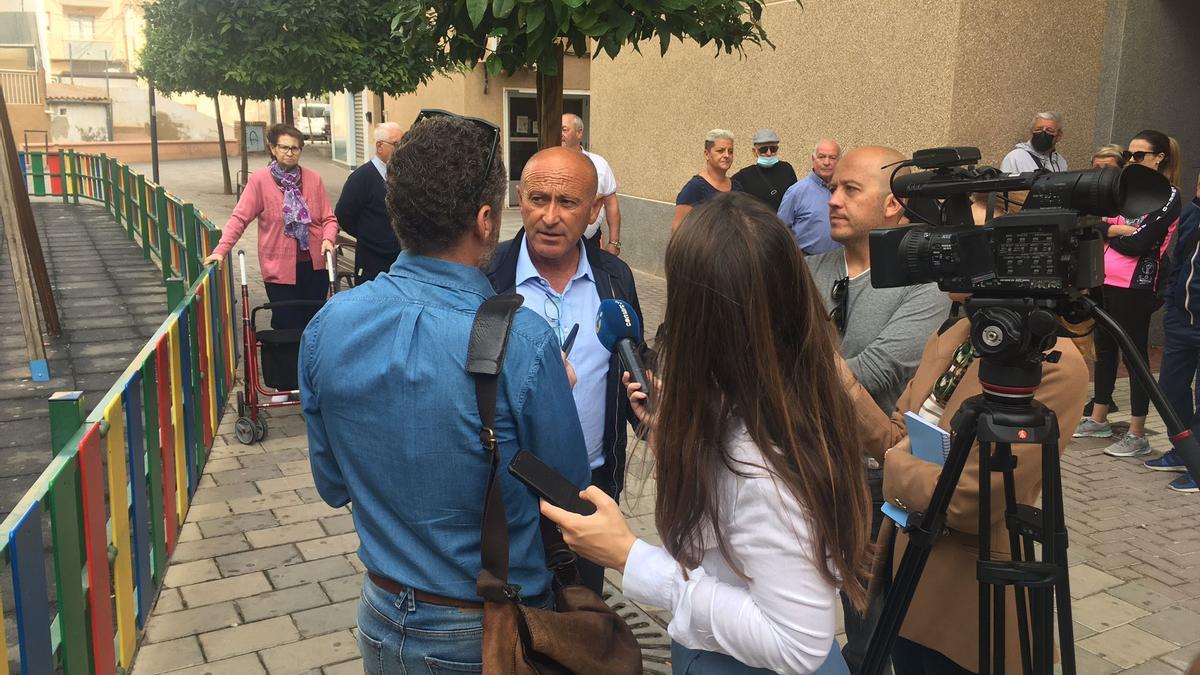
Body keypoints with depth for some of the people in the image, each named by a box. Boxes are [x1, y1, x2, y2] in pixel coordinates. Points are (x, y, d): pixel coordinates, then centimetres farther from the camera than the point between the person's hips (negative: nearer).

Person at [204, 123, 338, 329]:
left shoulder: (314, 179, 3)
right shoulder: (259, 180, -4)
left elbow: (328, 218, 6)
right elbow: (239, 218, -8)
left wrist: (328, 239, -14)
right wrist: (221, 250, -18)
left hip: (314, 265, 3)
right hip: (280, 267, -3)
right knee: (288, 327, 2)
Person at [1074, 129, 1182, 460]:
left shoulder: (1168, 196, -7)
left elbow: (1138, 245, -15)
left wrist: (1109, 232, -2)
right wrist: (1120, 229, -11)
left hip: (1135, 286, -7)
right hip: (1106, 281, 7)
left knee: (1135, 352, -3)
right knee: (1104, 349, 14)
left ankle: (1137, 435, 3)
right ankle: (1098, 420, 26)